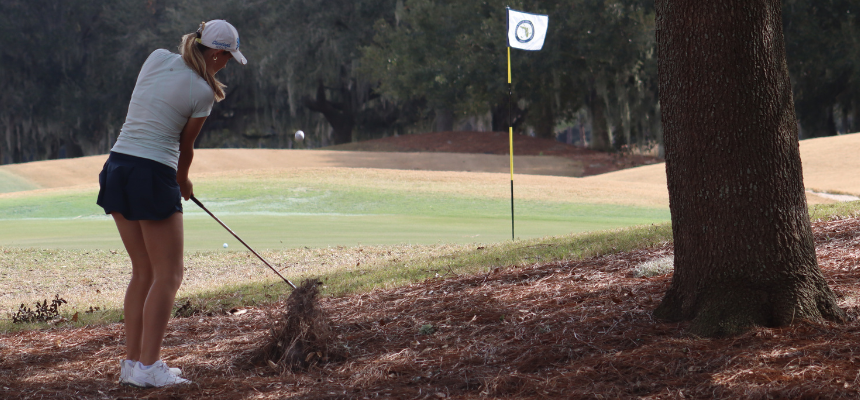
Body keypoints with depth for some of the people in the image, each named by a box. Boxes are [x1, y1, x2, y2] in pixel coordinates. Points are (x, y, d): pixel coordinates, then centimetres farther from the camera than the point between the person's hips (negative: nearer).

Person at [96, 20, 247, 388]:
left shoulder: (157, 58, 8)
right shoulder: (202, 92, -9)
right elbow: (186, 145, 3)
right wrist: (183, 180, 24)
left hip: (117, 166, 7)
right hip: (153, 177, -7)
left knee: (142, 271, 14)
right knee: (168, 275, 1)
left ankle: (132, 361, 13)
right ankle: (148, 367, -4)